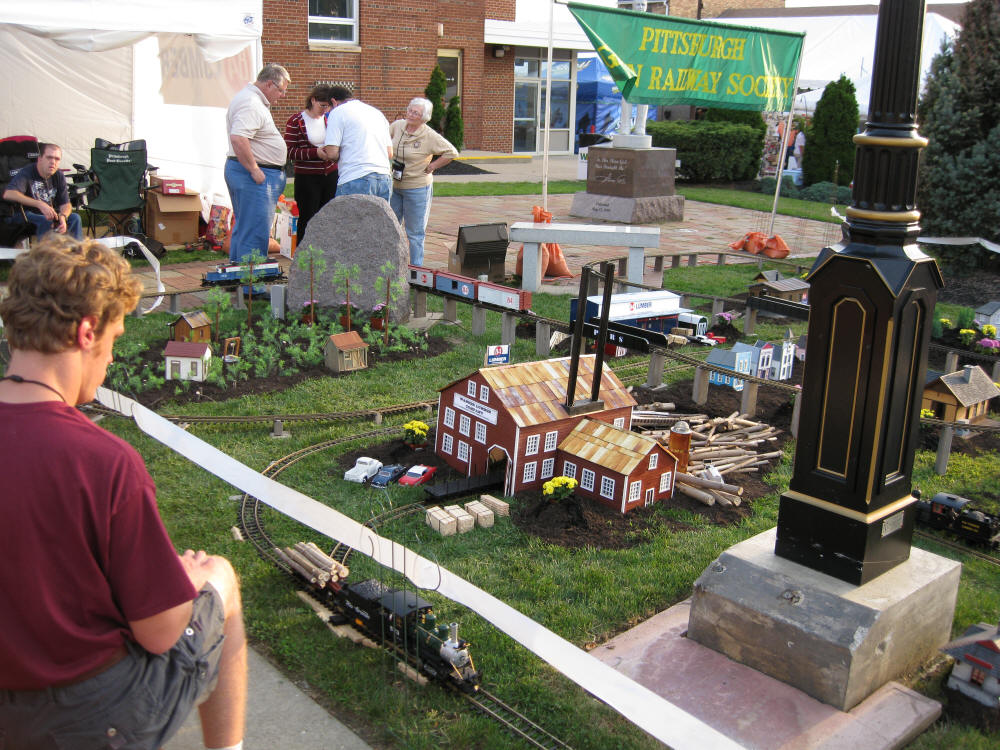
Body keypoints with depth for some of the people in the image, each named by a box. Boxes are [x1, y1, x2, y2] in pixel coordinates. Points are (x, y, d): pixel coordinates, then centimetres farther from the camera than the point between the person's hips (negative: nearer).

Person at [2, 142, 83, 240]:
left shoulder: (59, 176, 1)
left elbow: (66, 204, -1)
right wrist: (39, 204, -44)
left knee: (75, 218, -13)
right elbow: (8, 194, -36)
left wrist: (62, 216, -27)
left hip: (49, 214, 6)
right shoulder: (26, 173, -19)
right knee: (46, 222, -33)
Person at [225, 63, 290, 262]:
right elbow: (238, 138, -31)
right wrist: (254, 170, -24)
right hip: (254, 175, -11)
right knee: (255, 231, -9)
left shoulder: (250, 98, 17)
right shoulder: (251, 104, -18)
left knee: (243, 229, 17)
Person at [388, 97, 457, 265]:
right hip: (393, 186, 5)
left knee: (414, 232, 1)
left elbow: (451, 152, -10)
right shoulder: (397, 126, -1)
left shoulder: (430, 136, -14)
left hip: (417, 188, -5)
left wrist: (432, 166, -10)